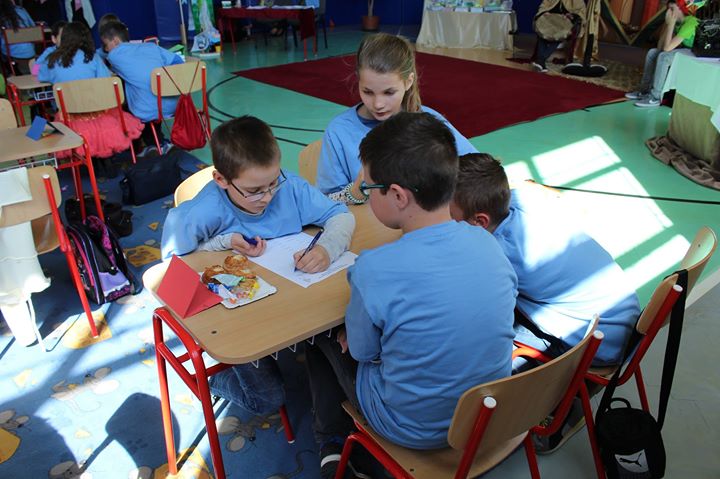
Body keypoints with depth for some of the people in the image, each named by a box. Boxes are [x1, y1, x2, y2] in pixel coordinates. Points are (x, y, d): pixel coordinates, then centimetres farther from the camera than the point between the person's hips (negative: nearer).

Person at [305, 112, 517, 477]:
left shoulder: (374, 270, -30)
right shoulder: (487, 242, -13)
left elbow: (362, 351, -12)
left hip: (414, 430, -5)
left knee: (323, 333, 17)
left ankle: (332, 445, 31)